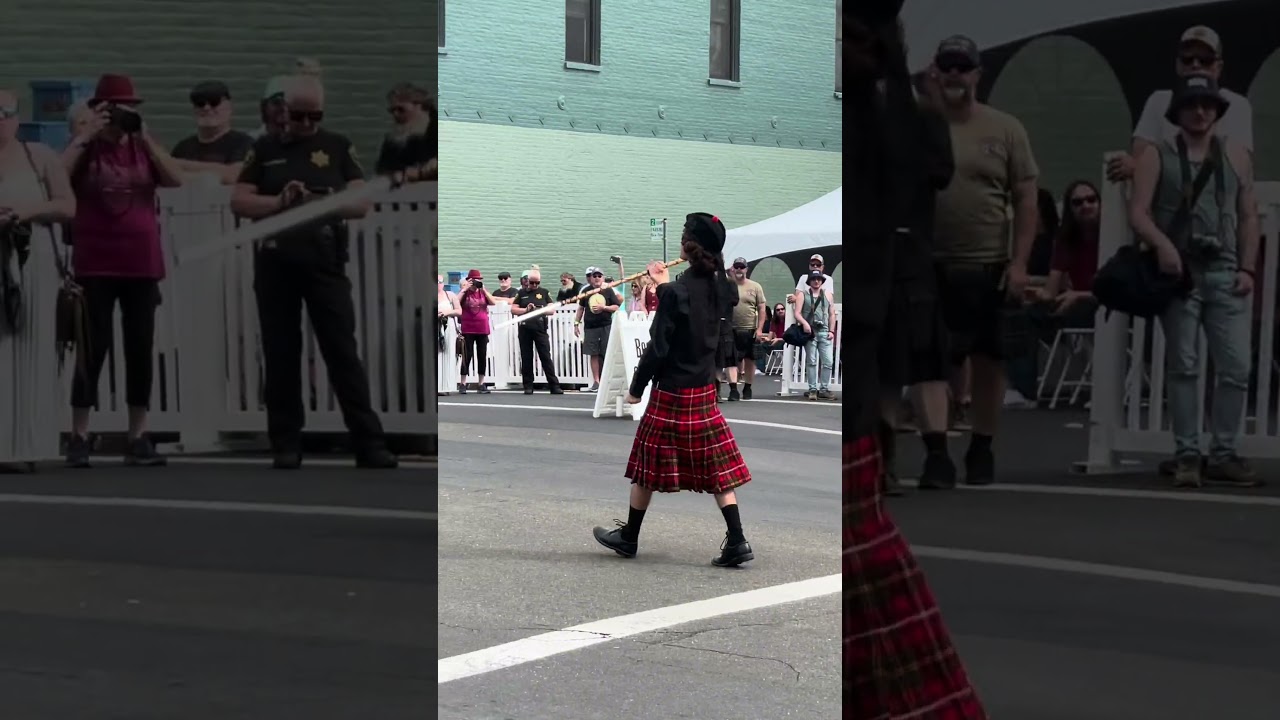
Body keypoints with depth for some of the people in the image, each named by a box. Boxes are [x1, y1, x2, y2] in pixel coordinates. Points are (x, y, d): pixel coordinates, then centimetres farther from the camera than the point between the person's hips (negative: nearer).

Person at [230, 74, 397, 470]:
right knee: (281, 355, 5)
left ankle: (370, 443, -2)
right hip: (275, 265, 1)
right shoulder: (265, 148, 9)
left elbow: (362, 203, 0)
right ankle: (286, 445, 13)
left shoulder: (338, 146, 7)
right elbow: (239, 202, 4)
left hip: (325, 263, -1)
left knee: (343, 352, -3)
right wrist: (279, 202, -14)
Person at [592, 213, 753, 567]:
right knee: (717, 467, 7)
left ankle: (629, 537, 22)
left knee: (647, 466, 9)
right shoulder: (719, 286, 1)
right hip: (704, 391, 6)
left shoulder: (676, 291, -18)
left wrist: (636, 387, -6)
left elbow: (658, 346, -16)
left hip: (671, 392, -6)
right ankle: (737, 541, 0)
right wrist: (665, 285, 24)